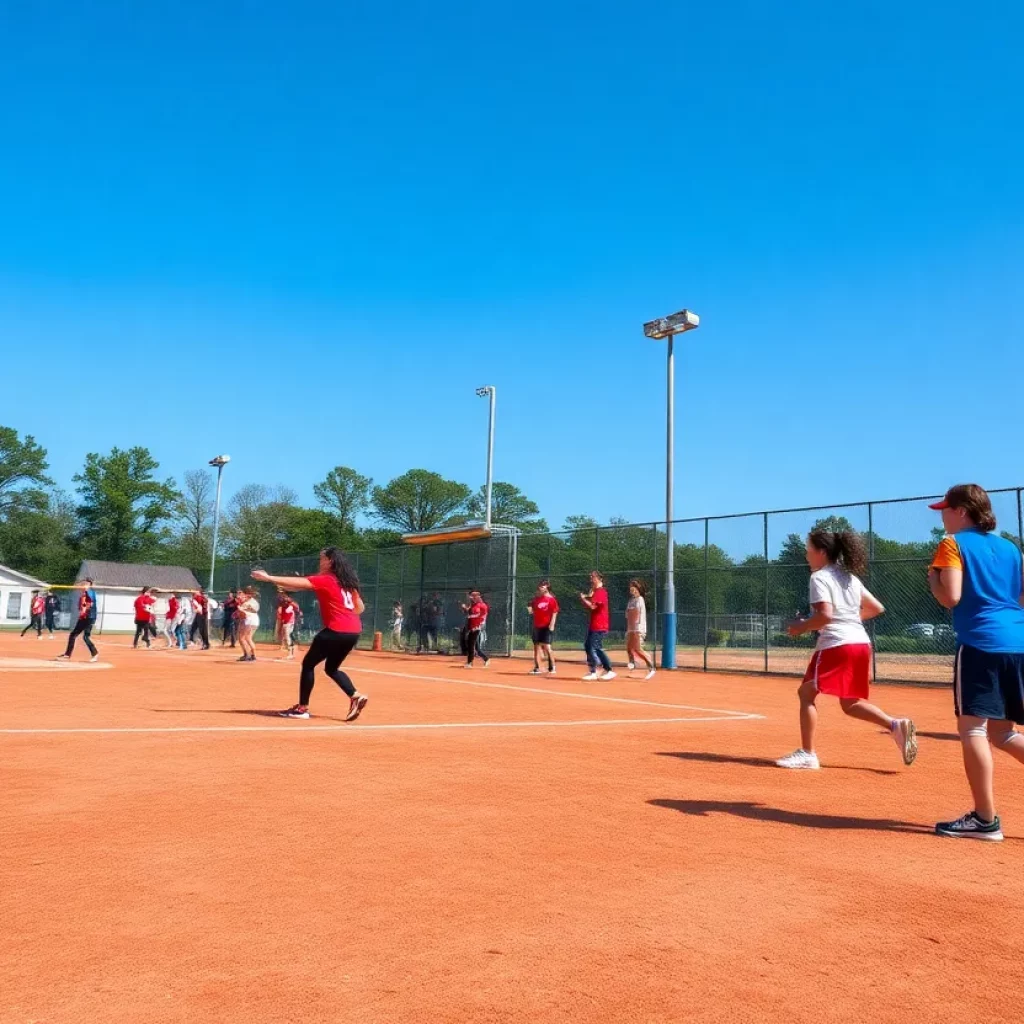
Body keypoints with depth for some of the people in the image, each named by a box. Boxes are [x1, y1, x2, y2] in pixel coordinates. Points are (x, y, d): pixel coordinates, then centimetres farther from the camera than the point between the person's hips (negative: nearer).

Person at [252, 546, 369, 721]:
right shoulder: (347, 581, 15)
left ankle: (302, 708, 7)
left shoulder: (325, 580, -7)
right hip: (353, 631, 8)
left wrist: (269, 578, -15)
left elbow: (298, 582, -16)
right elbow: (360, 607, 19)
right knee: (331, 668, 22)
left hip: (336, 631, -8)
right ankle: (356, 697, 5)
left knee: (308, 664, 6)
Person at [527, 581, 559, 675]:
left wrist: (552, 624, -18)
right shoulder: (537, 599, 11)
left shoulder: (551, 599, -6)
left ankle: (552, 668, -1)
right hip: (537, 626, 7)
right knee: (536, 647, 7)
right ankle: (537, 668, 13)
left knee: (547, 647, -10)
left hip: (547, 627, -7)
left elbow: (554, 612, -10)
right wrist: (530, 609, -5)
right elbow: (533, 611, 18)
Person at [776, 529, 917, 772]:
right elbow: (877, 608, 21)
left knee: (806, 693, 1)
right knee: (849, 703, 19)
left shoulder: (820, 577, -6)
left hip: (836, 645, -8)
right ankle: (896, 725, 1)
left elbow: (825, 615, -19)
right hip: (861, 643, 8)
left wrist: (802, 627, -5)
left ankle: (807, 754, -3)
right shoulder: (849, 577, 18)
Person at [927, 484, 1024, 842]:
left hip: (980, 642, -7)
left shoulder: (953, 544, -2)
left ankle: (985, 819, -3)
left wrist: (932, 576, 6)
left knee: (972, 727, -3)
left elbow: (951, 597, -12)